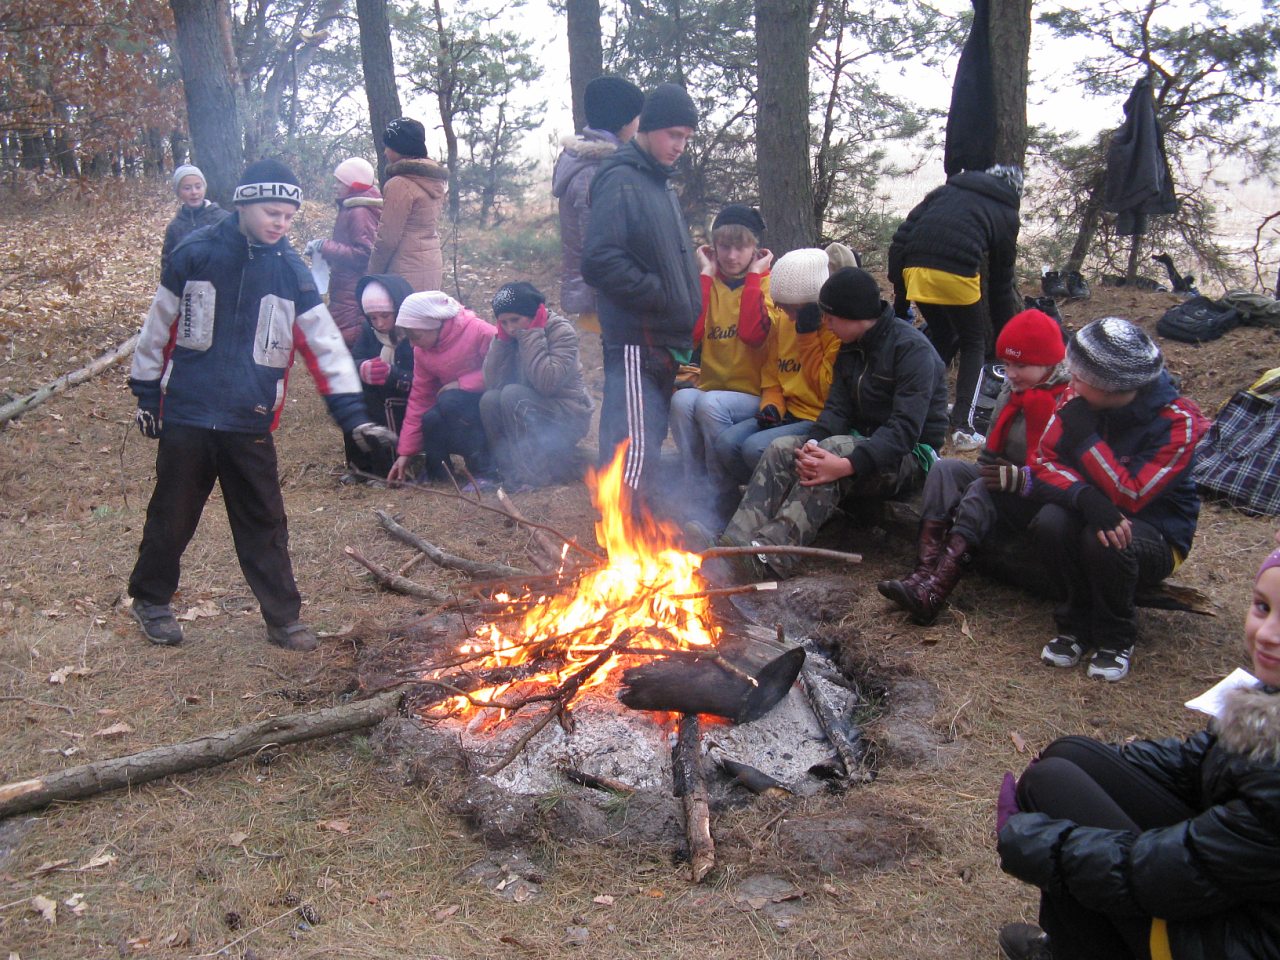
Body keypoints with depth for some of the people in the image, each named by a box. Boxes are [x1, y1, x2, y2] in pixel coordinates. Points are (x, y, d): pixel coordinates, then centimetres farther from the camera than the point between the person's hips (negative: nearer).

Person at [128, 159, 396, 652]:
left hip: (251, 425, 1)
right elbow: (158, 326, 3)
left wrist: (353, 414, -10)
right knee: (172, 517, 12)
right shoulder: (195, 254, -5)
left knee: (265, 524, 8)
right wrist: (147, 393, 7)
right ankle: (150, 598, 34)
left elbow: (324, 344, -4)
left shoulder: (292, 271, -1)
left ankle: (283, 617, 19)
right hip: (186, 415, -1)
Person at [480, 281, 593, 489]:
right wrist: (502, 338, -13)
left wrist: (532, 334, -23)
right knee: (489, 400, -20)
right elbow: (492, 383, -10)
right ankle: (509, 469, -9)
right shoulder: (509, 334, 1)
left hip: (569, 416, -5)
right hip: (533, 414, 6)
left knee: (513, 394, -28)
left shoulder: (561, 331, -14)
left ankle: (532, 473, -21)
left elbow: (546, 383, -29)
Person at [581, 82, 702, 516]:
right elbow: (599, 261, -22)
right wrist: (657, 295, -18)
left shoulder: (661, 183, 19)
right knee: (635, 447, -12)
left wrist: (685, 303, 13)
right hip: (635, 339, -10)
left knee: (650, 441, 16)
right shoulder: (620, 182, -12)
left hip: (662, 339, 10)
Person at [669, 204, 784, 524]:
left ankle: (724, 504, -17)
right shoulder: (710, 283, 10)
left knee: (711, 404, -33)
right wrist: (706, 274, -3)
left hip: (754, 395, -3)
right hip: (711, 387, 3)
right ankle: (698, 500, -22)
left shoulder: (769, 283, 2)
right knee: (682, 399, -30)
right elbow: (690, 333, -9)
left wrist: (754, 275, -10)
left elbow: (754, 333, -19)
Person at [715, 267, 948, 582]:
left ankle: (774, 551, -49)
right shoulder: (851, 349, 11)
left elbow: (906, 428, -26)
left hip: (910, 455, -7)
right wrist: (814, 443, -23)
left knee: (836, 447, -35)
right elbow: (837, 406, 0)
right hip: (862, 442, 8)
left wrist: (847, 464, -38)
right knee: (782, 448, -15)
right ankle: (735, 543, -35)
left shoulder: (912, 349, -16)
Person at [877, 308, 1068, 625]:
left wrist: (1022, 479, -30)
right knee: (945, 468, -13)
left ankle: (933, 592, -45)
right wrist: (987, 471, 0)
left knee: (984, 490, -32)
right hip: (1004, 488, 8)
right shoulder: (1012, 394, 11)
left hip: (1044, 502, -8)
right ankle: (925, 571, -32)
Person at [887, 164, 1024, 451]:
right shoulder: (1005, 213, 20)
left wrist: (898, 285, 16)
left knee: (940, 336, 27)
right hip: (957, 274, -3)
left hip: (915, 269, 3)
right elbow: (1001, 282, 23)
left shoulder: (945, 190, 28)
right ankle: (963, 429, 7)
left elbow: (903, 234, 16)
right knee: (974, 344, 16)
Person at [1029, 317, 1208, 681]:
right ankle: (1078, 623, -4)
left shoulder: (1177, 422, -22)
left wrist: (1087, 437, -32)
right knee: (1050, 523, -29)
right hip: (1090, 512, 4)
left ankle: (1116, 638, -6)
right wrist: (1085, 496, -34)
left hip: (1156, 532, -3)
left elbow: (1130, 497, -28)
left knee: (1104, 541, -36)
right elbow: (1043, 462, -14)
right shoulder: (1079, 399, -12)